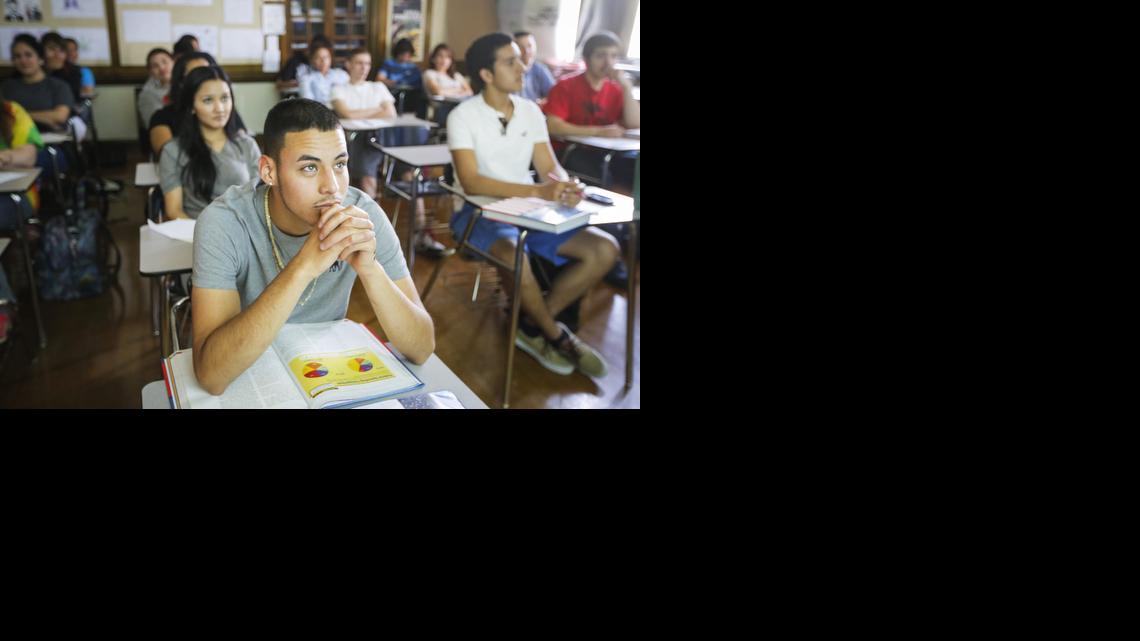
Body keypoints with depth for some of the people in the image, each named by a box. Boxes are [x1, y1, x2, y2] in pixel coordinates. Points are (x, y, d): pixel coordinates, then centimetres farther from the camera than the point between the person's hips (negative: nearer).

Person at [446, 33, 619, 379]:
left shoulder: (530, 111, 6)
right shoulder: (463, 116, -11)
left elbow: (550, 167, 3)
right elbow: (472, 183, -22)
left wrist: (566, 186, -23)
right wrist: (536, 191, -34)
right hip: (479, 213, -5)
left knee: (604, 248, -12)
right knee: (515, 256, -38)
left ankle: (532, 324, -3)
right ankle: (555, 334, -9)